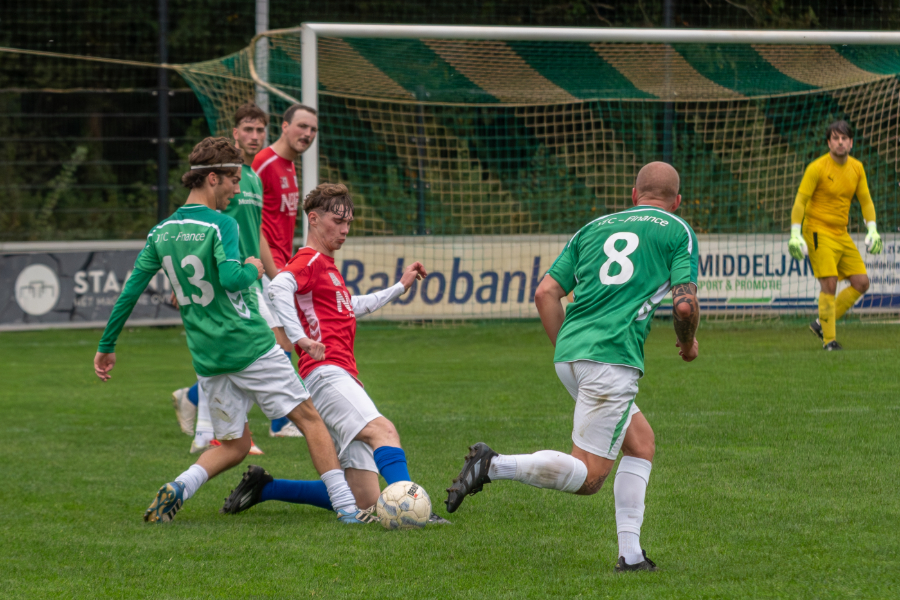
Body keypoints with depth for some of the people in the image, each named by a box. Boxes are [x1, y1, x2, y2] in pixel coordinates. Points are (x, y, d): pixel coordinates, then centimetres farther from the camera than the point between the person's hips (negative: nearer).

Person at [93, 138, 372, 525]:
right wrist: (252, 269, -4)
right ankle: (347, 508, 2)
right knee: (309, 418, 5)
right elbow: (231, 278, -26)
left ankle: (179, 488, -10)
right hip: (251, 347, -6)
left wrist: (107, 346, 15)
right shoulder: (220, 224, -11)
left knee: (233, 446, 15)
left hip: (207, 359, 6)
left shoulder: (162, 232, 8)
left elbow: (130, 292, 9)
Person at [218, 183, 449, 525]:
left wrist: (400, 286, 51)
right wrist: (299, 336, -31)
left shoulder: (328, 267, 30)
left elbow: (352, 307, 48)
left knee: (364, 502, 2)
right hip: (326, 374, -9)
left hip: (346, 378, 9)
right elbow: (278, 288, -22)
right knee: (383, 430, -34)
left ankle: (263, 487, 13)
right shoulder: (309, 261, 0)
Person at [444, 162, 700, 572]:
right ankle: (494, 465, -21)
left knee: (642, 443, 20)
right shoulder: (678, 232, 8)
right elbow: (684, 304, -4)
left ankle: (630, 553, 13)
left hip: (570, 353, 7)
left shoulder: (595, 228, 23)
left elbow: (546, 294, 14)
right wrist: (687, 342, 17)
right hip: (613, 357, -7)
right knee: (588, 477, -4)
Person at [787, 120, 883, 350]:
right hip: (817, 231, -7)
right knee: (829, 284, -16)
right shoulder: (817, 168, -12)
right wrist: (795, 234, -18)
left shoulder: (856, 168, 6)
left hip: (842, 235, 7)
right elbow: (800, 200, -11)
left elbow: (865, 200, 15)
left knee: (861, 283, 1)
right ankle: (829, 340, -8)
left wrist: (872, 230, 5)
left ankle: (821, 323, 13)